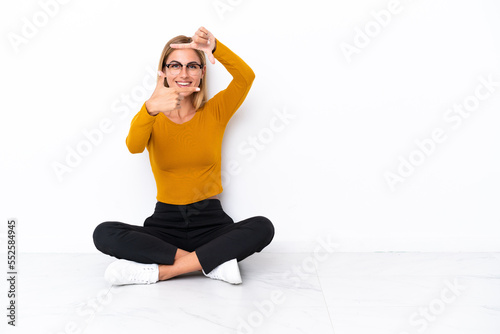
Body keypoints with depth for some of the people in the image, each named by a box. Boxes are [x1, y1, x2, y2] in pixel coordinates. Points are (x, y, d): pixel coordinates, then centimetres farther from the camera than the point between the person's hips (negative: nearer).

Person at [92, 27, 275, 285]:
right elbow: (134, 146, -20)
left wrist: (214, 47, -29)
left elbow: (246, 77, -12)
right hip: (165, 223, 1)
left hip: (211, 221, 0)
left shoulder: (214, 112, 6)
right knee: (104, 234, -24)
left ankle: (159, 271, -25)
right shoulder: (152, 119, 4)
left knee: (262, 227, -29)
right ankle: (214, 262, -24)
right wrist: (150, 108, -40)